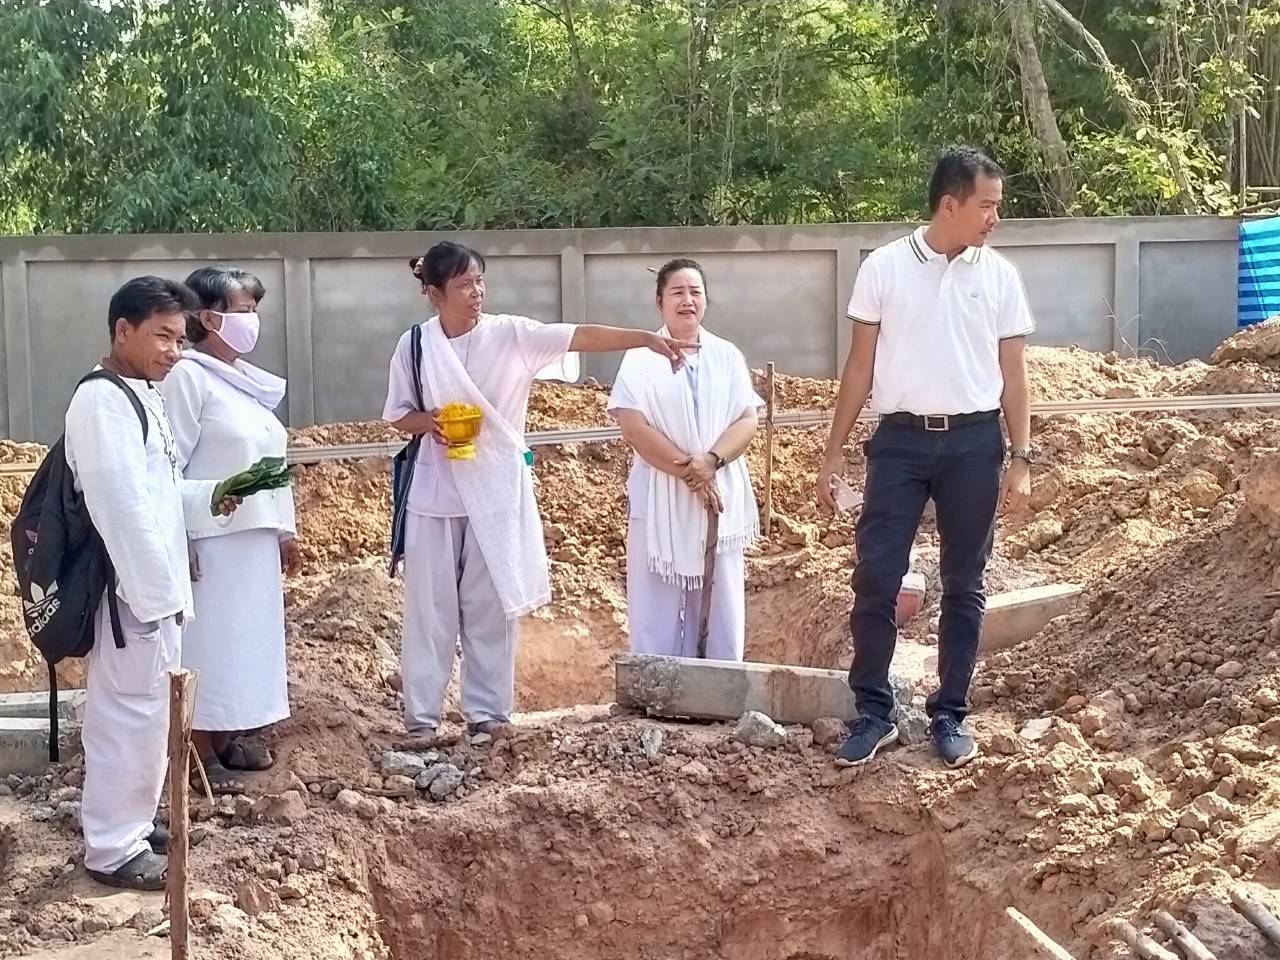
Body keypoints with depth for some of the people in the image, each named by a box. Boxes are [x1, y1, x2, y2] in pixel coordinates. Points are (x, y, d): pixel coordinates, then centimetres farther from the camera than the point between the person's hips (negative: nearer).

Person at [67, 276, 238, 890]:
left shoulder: (140, 396, 13)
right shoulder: (103, 402, -18)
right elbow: (121, 506, -24)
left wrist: (209, 494, 6)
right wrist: (160, 592, -23)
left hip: (151, 583, 10)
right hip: (130, 587, -10)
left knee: (142, 710, 18)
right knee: (129, 712, -2)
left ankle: (130, 823, 30)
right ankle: (113, 848, 9)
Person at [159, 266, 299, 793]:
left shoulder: (247, 379, 13)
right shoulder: (187, 376, -12)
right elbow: (170, 463, -15)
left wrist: (285, 527, 17)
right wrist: (180, 539, -19)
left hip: (255, 536, 8)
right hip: (212, 538, -8)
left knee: (248, 634, 14)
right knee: (207, 641, -1)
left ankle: (230, 734, 26)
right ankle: (201, 750, 9)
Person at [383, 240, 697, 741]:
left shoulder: (510, 333, -8)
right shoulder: (414, 344, -3)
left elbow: (580, 336, -19)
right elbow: (398, 415, 6)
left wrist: (646, 338, -30)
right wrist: (428, 422, -17)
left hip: (496, 487, 0)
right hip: (435, 488, 1)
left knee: (491, 602, 6)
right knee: (430, 601, 6)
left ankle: (486, 708, 17)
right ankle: (422, 711, 16)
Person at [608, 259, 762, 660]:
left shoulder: (728, 356, 9)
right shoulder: (641, 358, 0)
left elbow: (748, 420, 1)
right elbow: (634, 428, -9)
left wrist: (711, 460, -17)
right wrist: (688, 470, -15)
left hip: (721, 498, 3)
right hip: (660, 501, -3)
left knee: (721, 608, 6)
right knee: (658, 612, 0)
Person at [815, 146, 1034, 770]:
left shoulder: (999, 276, 4)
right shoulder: (884, 267, -1)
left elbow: (1013, 375, 7)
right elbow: (861, 365, 4)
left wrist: (1020, 460, 0)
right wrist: (832, 454, 2)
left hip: (974, 443, 1)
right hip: (901, 438, -1)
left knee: (963, 585, 7)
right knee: (875, 578, -3)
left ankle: (950, 714, 18)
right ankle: (873, 712, 10)